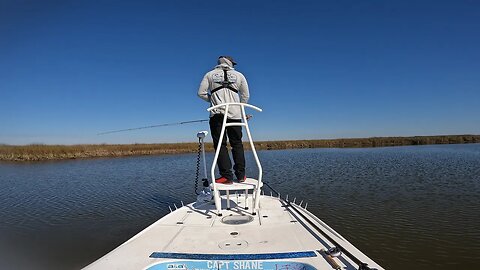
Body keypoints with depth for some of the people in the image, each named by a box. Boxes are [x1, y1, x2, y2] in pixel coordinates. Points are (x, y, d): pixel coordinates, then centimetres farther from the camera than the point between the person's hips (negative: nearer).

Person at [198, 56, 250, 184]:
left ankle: (227, 175, -5)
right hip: (235, 114, 1)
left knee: (220, 145, 0)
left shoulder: (210, 75, 12)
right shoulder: (239, 75, 13)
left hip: (217, 114, -1)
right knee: (237, 144, 9)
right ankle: (241, 175, 10)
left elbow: (201, 93, 7)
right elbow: (245, 95, 12)